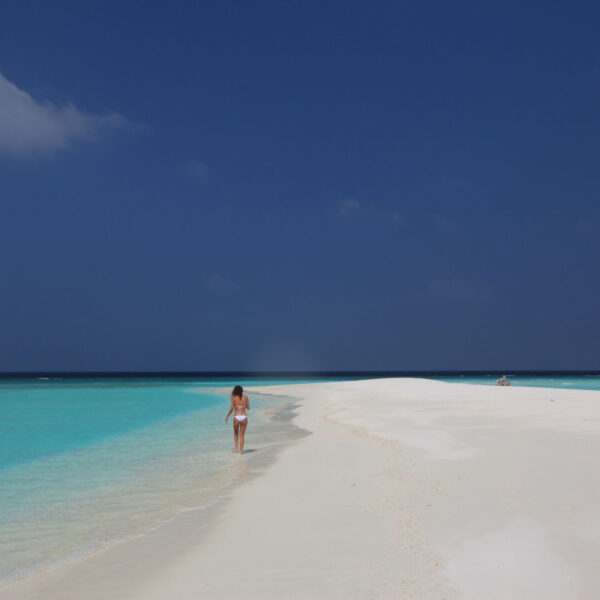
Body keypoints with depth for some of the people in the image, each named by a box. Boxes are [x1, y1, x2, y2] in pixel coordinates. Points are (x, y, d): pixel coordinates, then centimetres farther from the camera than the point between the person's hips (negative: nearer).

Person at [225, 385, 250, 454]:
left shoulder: (234, 397, 0)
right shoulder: (245, 397, 5)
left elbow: (232, 409, -6)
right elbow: (248, 408, 10)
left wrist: (227, 416, 6)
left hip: (236, 417, -1)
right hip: (244, 417, 1)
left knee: (236, 433, 23)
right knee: (242, 435, 12)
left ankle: (236, 448, 12)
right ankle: (241, 450, 8)